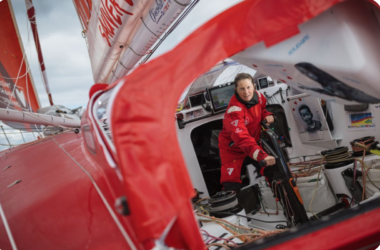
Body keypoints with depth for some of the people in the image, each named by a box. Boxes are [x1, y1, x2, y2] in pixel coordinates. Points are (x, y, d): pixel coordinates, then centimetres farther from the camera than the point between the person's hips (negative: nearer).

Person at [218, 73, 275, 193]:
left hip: (253, 143, 6)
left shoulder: (258, 96, -13)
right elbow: (242, 138, -44)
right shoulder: (234, 110, -33)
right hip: (232, 149, -6)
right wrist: (262, 156, -56)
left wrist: (267, 115, -12)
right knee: (232, 187, -11)